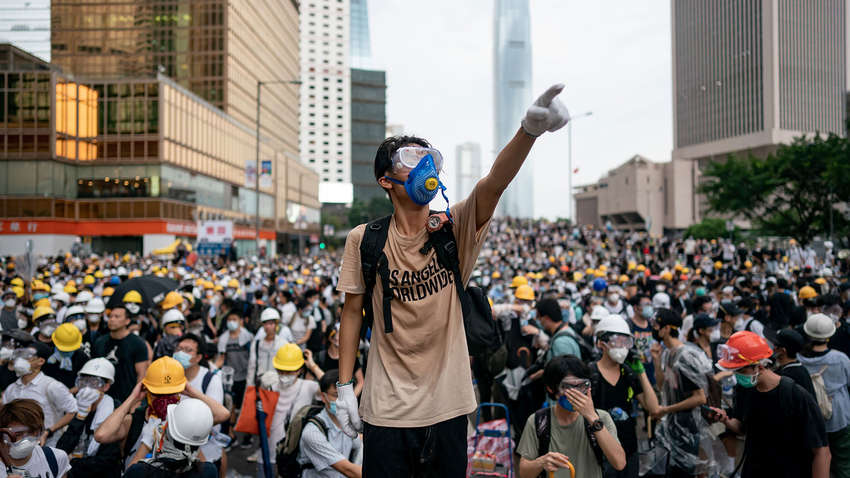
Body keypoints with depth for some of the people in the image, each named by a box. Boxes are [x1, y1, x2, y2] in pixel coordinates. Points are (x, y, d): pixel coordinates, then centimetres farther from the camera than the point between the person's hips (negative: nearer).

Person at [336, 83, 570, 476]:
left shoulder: (454, 228, -6)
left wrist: (529, 131, -42)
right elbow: (352, 312, 0)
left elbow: (494, 184, -24)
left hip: (447, 404, 1)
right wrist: (344, 387, 0)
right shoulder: (364, 239, -6)